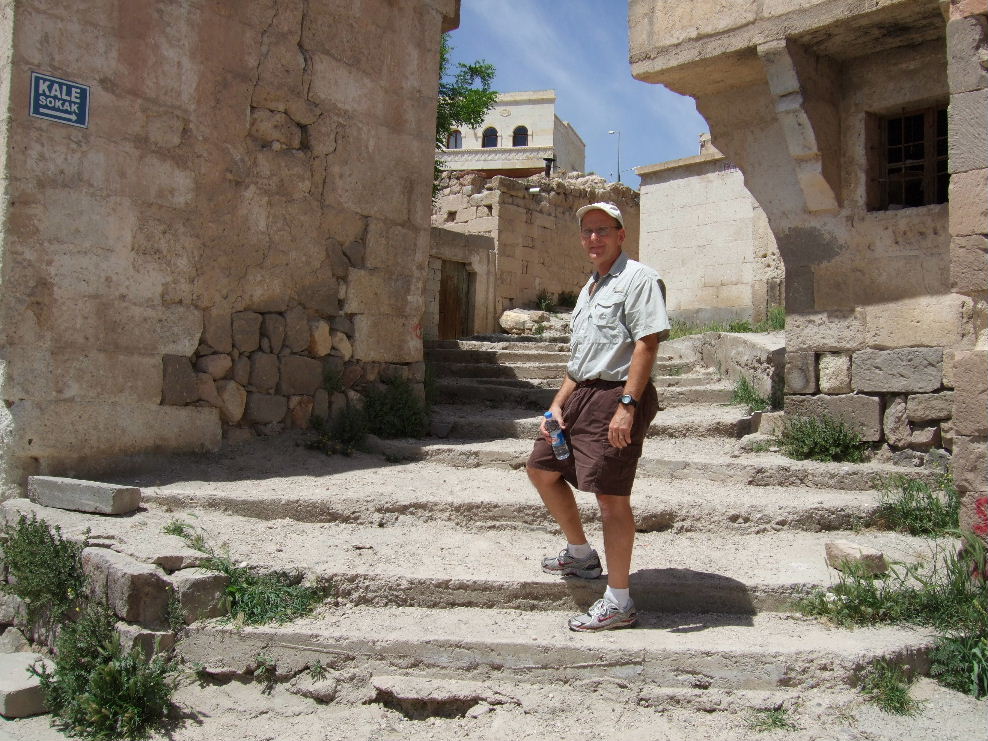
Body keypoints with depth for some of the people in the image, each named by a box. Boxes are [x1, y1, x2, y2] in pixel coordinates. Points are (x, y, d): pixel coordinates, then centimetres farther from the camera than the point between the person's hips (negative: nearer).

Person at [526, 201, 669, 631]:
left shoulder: (637, 278, -7)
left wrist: (627, 405, -25)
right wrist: (557, 405, 12)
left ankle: (618, 603, 4)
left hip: (616, 397, -10)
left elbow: (647, 343, -18)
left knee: (611, 498, -7)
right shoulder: (589, 288, 21)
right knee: (542, 469, 17)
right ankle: (580, 555, 33)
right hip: (581, 395, 10)